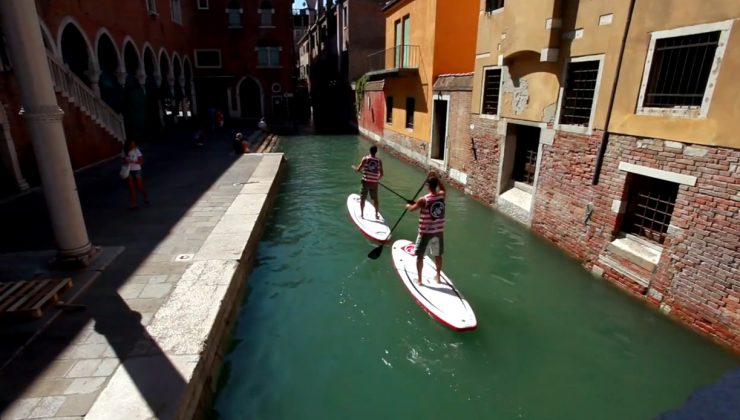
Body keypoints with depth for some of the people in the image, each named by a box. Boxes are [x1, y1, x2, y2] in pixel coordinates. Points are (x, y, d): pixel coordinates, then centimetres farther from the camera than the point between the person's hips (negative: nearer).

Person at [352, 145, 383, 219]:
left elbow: (358, 169, -8)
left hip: (366, 181, -2)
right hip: (374, 183, 2)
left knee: (362, 198, 11)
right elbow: (381, 174, 1)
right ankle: (377, 214, 21)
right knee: (375, 199, 15)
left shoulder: (365, 159, -7)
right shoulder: (379, 161, -1)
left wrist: (354, 167, 13)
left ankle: (362, 214, 14)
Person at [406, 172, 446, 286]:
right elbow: (442, 188, 19)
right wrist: (436, 178, 10)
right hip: (439, 231, 4)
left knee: (420, 256, 11)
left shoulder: (423, 200, -20)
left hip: (425, 232, -4)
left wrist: (408, 205, 22)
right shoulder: (442, 195, -8)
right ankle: (438, 276, 34)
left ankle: (419, 279, 18)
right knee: (438, 255, 19)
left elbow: (412, 209, 0)